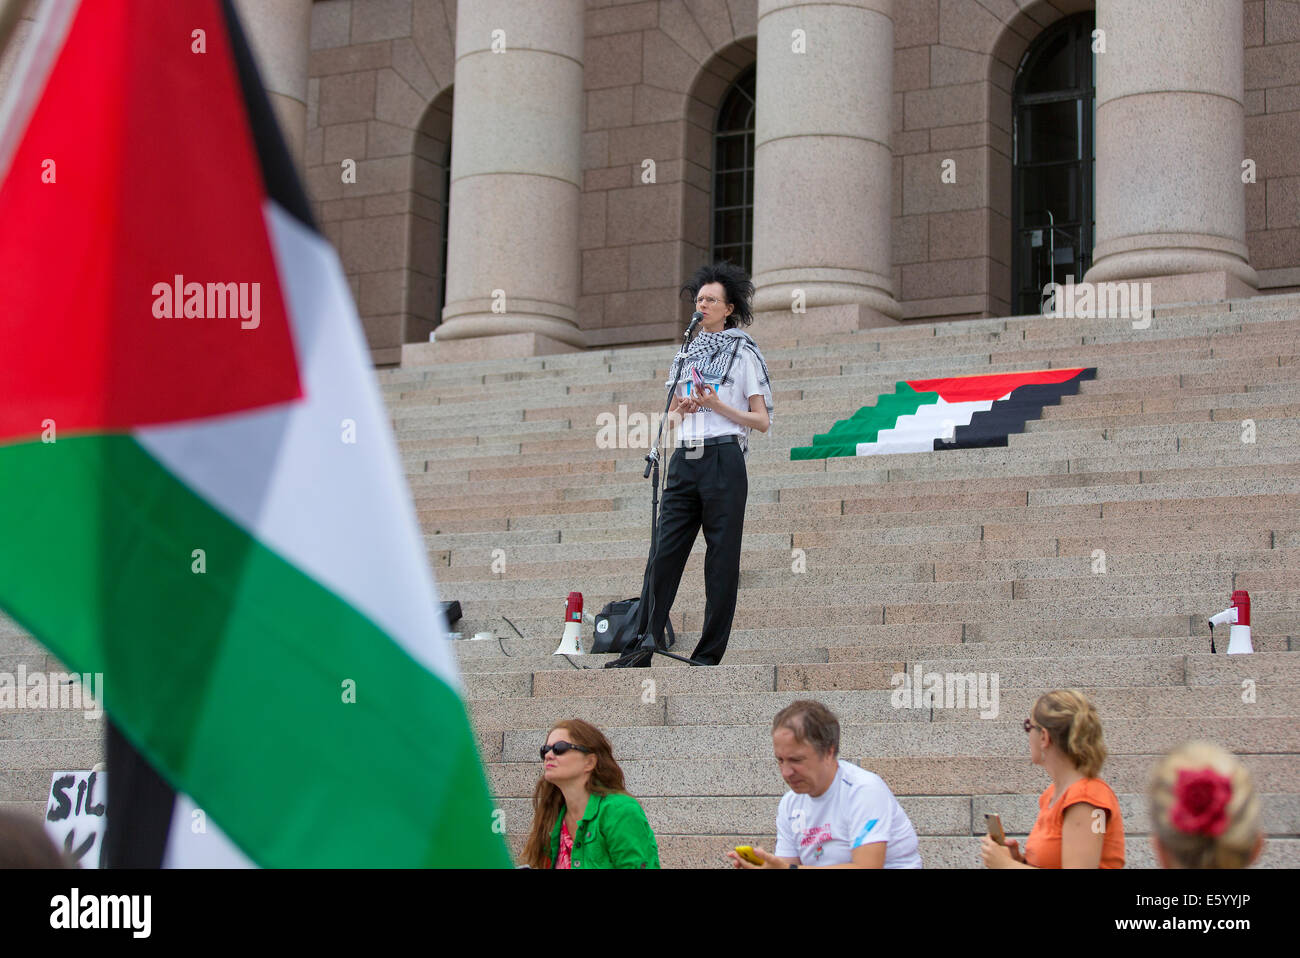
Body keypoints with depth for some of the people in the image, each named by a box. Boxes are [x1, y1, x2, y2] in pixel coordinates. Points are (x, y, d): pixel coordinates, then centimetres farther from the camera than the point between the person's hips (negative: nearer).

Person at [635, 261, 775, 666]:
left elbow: (762, 421, -1)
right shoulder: (687, 352, 18)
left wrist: (717, 405, -13)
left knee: (722, 558, -3)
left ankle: (709, 654, 0)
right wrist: (680, 408, 1)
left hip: (723, 460, -5)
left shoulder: (744, 354, 3)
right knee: (664, 552, -3)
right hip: (685, 460, 5)